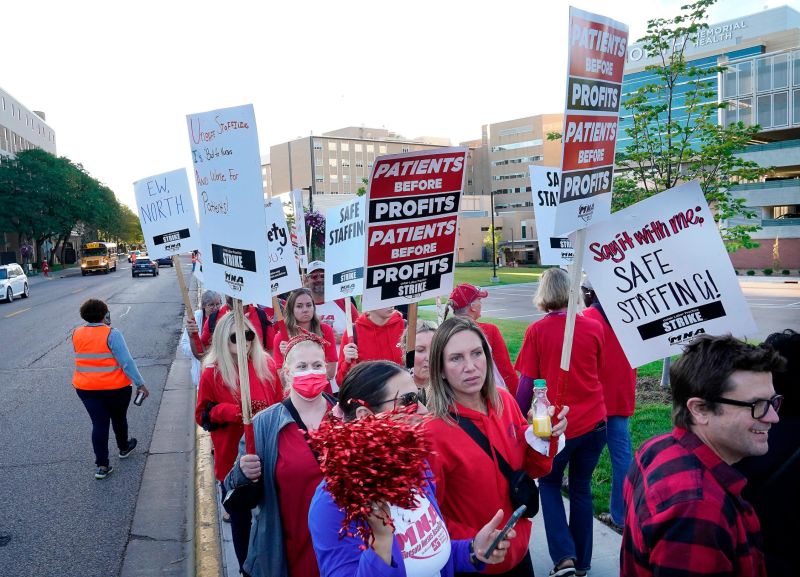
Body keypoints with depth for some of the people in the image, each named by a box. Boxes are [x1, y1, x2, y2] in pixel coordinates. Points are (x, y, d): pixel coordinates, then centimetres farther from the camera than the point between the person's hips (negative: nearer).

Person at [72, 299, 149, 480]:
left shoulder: (76, 334, 0)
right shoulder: (112, 334, -17)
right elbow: (127, 362, -20)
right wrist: (140, 383, -15)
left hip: (86, 388, 3)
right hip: (115, 388, -3)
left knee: (99, 424, 7)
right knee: (118, 418, 19)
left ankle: (101, 465, 4)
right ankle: (124, 448, 41)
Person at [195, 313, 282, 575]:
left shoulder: (267, 365, -2)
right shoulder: (212, 373, -8)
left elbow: (280, 406, 7)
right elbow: (202, 415, 1)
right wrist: (225, 411, -18)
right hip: (233, 458, -1)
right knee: (240, 517, 13)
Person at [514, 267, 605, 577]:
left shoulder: (537, 331, -10)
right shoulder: (594, 327, -2)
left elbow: (526, 384, -8)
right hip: (594, 421, 3)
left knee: (549, 484, 19)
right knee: (581, 487, 19)